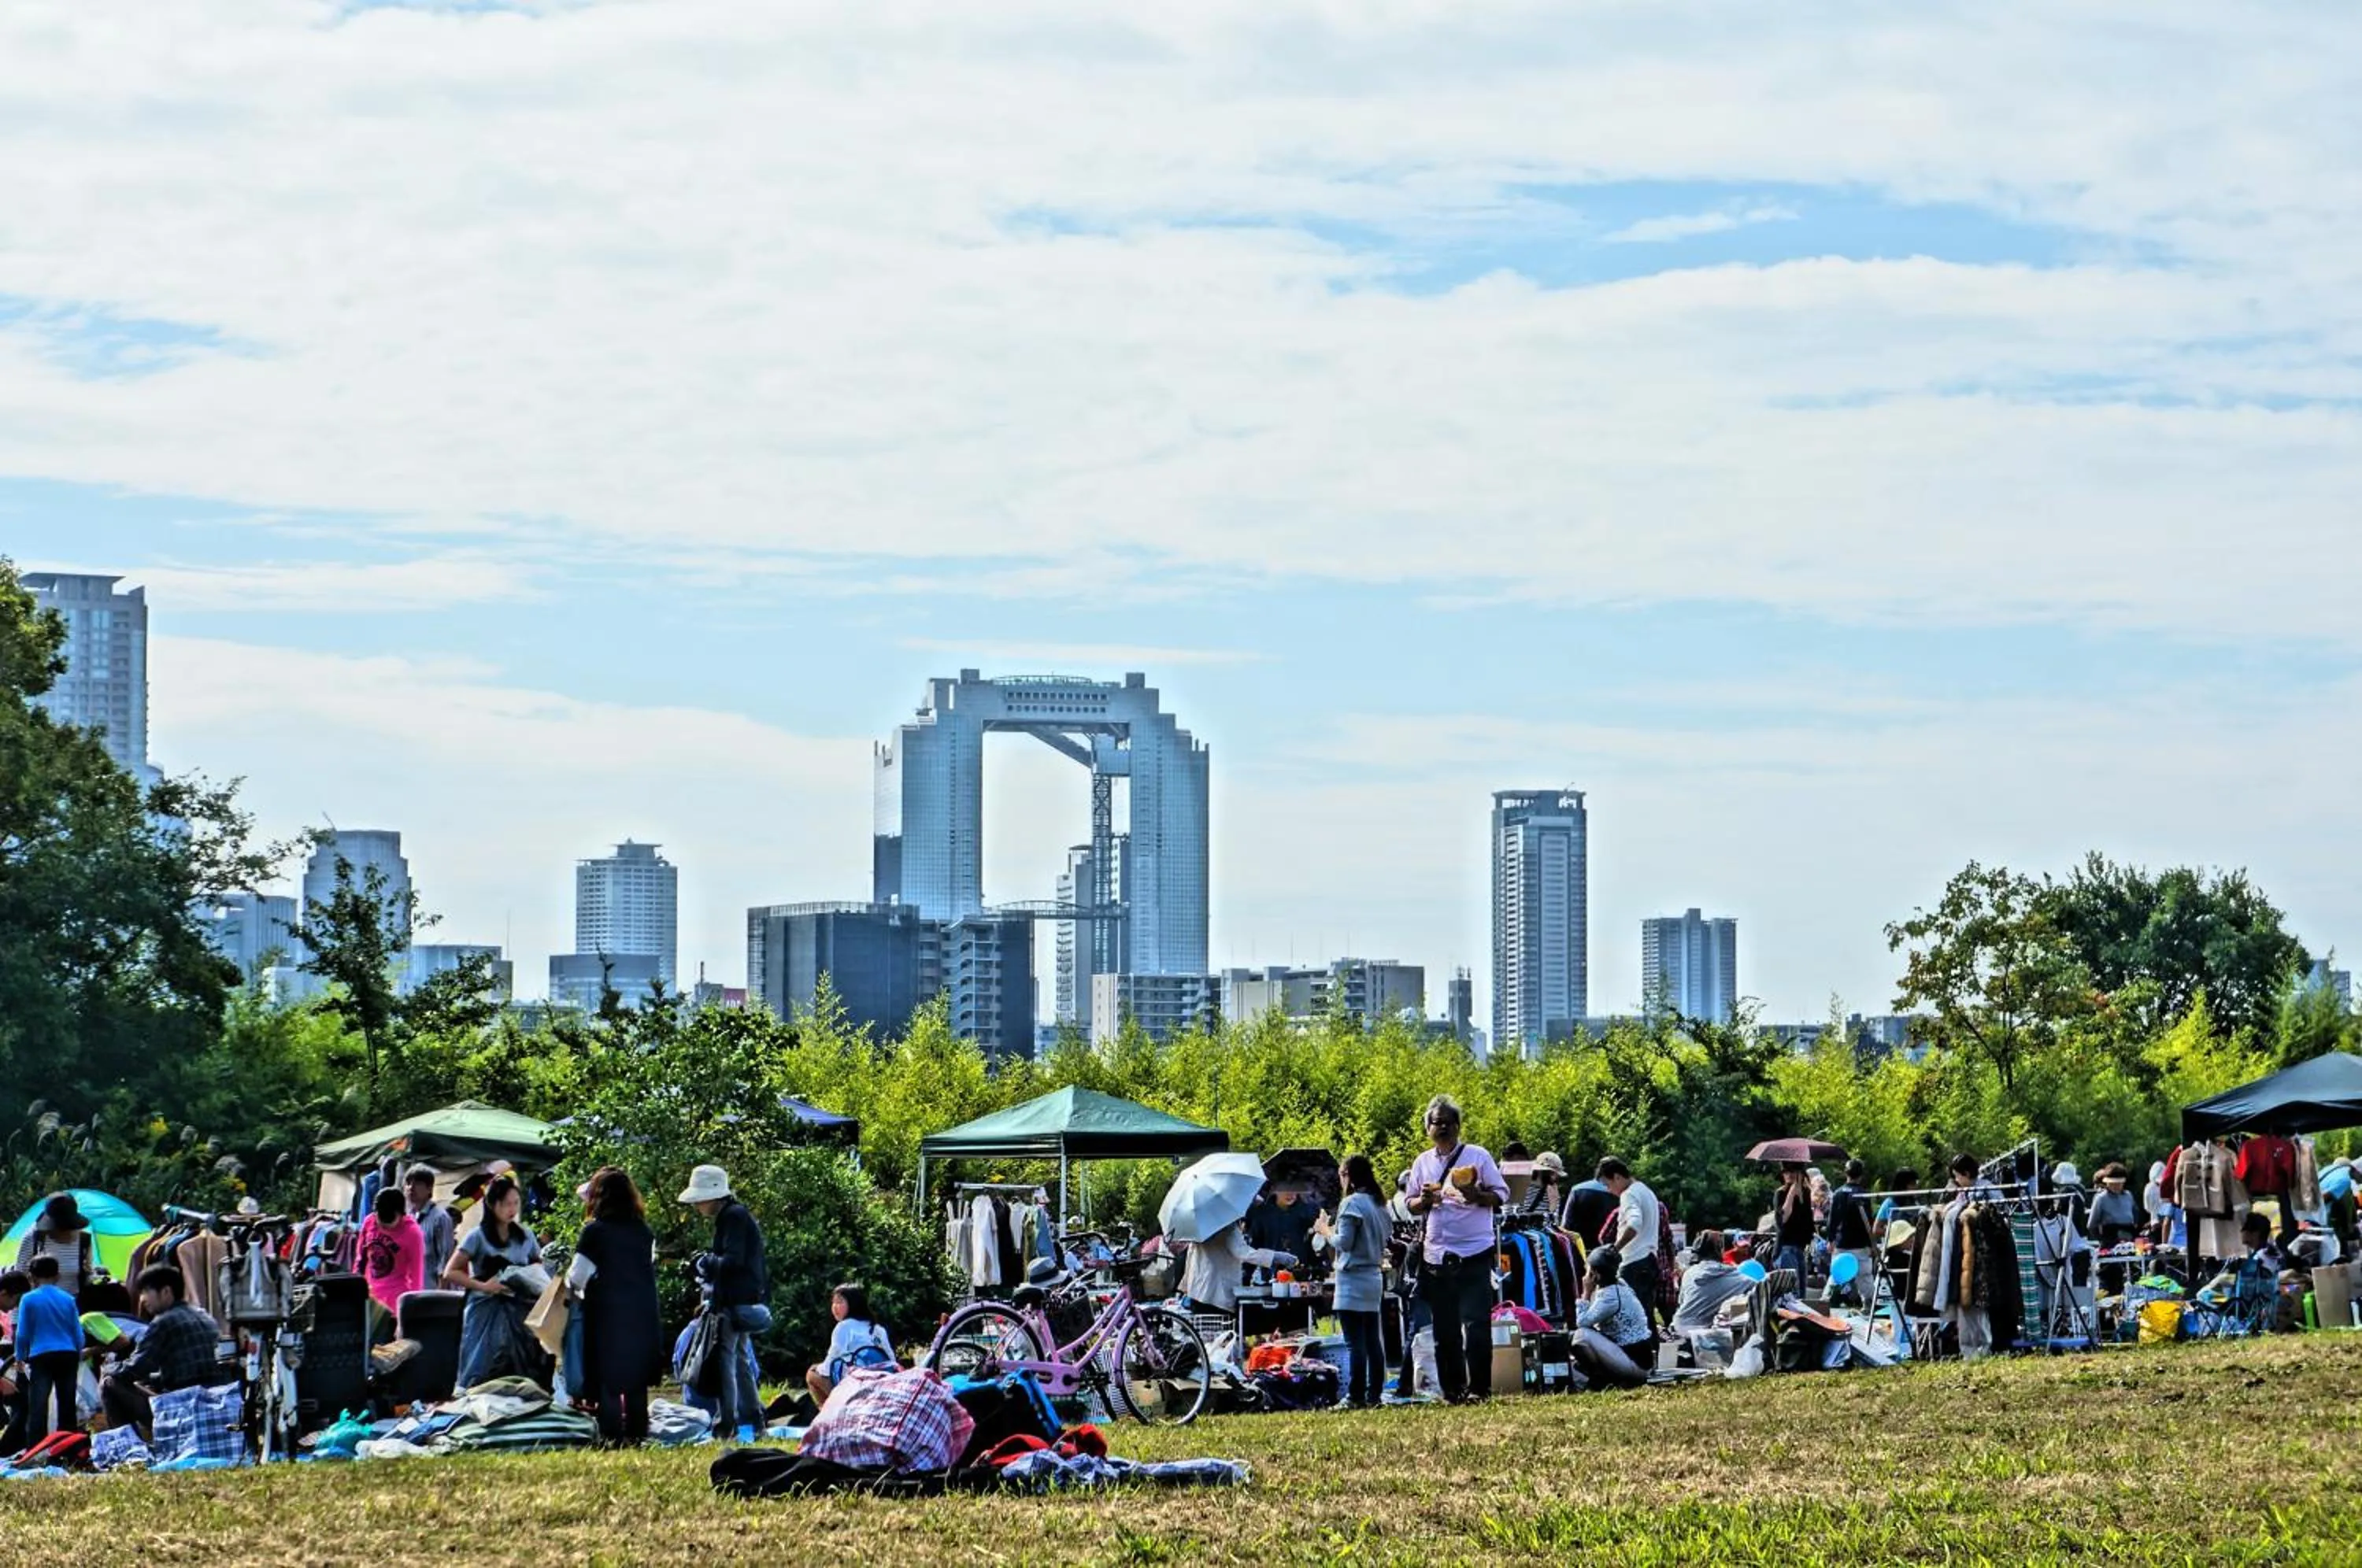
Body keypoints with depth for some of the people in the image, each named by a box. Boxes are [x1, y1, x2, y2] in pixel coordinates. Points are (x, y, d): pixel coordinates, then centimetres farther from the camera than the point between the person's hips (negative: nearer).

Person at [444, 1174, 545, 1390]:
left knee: (520, 1370, -2)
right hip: (487, 1312, -4)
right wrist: (483, 1286, -15)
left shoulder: (525, 1236, 12)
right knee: (483, 1372, -9)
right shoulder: (479, 1237, -1)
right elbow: (450, 1273, -4)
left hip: (519, 1313, 4)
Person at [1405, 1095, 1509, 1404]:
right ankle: (1452, 1390, 13)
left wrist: (1476, 1196, -19)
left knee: (1476, 1325, -8)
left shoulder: (1477, 1156, 1)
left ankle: (1479, 1387, -2)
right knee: (1444, 1330, 6)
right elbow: (1411, 1205, 16)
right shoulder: (1422, 1162, 12)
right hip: (1436, 1257, 4)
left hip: (1474, 1253, -4)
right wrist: (1424, 1201, -7)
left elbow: (1502, 1195, 0)